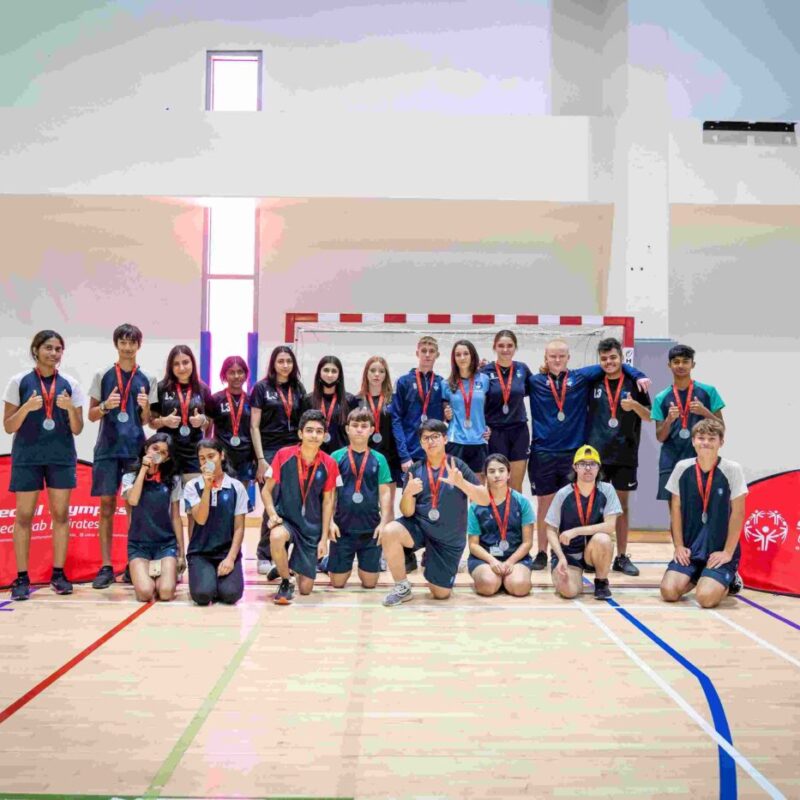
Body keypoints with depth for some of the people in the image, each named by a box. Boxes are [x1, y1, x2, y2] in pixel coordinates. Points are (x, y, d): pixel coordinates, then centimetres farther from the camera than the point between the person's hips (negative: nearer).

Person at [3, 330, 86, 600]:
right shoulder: (19, 382, 0)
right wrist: (27, 407, -17)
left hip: (61, 457, 2)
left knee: (60, 514, 3)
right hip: (27, 457, -1)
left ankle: (58, 574, 12)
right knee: (24, 515, 0)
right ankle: (22, 577, 7)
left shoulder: (70, 385, 4)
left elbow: (77, 429, 4)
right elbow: (9, 426, 0)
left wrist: (70, 408, -15)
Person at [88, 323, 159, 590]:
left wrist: (145, 407, -14)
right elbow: (92, 415, 6)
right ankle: (106, 566, 6)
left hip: (136, 449, 0)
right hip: (107, 449, 0)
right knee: (107, 505, 1)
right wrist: (106, 406, -15)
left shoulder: (148, 379, 6)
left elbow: (147, 421, 7)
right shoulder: (102, 375, 5)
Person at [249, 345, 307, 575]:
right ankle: (264, 557, 6)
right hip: (270, 453, -3)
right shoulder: (262, 387, 1)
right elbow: (254, 427, -2)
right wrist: (261, 460, -9)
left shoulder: (298, 389, 12)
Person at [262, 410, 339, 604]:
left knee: (306, 589, 2)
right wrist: (272, 514, -20)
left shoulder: (329, 464, -7)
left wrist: (324, 538, -1)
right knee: (276, 537, -40)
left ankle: (295, 565, 40)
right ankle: (285, 583, -11)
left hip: (312, 527, 2)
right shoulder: (283, 455, -11)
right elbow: (267, 490, -3)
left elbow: (327, 501, 1)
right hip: (286, 520, -2)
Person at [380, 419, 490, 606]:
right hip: (419, 527, 1)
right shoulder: (415, 470, -3)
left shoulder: (457, 466, -9)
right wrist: (408, 492, -28)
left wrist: (460, 482, -35)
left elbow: (485, 500, -18)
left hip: (449, 538, -1)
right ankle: (402, 588, -10)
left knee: (441, 594, 2)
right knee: (389, 532, -30)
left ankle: (430, 562, 36)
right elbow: (407, 512, -6)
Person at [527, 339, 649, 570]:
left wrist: (638, 375, 2)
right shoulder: (535, 382, 6)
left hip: (574, 452, 1)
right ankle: (541, 553, 17)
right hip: (543, 453, 0)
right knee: (544, 504, 6)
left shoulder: (581, 377, 6)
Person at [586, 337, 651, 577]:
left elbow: (649, 416, 2)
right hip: (596, 454, 1)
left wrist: (634, 405, -16)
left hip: (625, 455, 0)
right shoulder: (593, 383, 4)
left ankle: (621, 557, 16)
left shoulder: (633, 383, 1)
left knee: (621, 505, 8)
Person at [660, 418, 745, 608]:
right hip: (690, 548, 3)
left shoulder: (732, 470, -10)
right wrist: (679, 546, -1)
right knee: (668, 591, -16)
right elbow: (676, 508, 5)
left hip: (719, 550, -3)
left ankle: (729, 581, 12)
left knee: (706, 597, -24)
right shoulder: (682, 468, -1)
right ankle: (695, 578, 18)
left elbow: (738, 513, -7)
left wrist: (728, 552, -10)